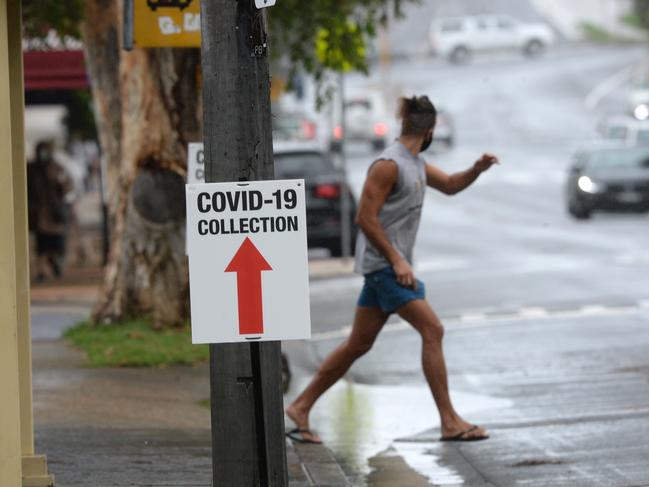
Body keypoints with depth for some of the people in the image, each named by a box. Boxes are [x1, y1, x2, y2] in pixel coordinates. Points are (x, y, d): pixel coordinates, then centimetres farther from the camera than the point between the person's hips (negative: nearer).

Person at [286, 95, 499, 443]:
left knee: (359, 344, 11)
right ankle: (450, 422, -14)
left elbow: (450, 185, 27)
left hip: (393, 264, 10)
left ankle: (301, 408, 17)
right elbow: (365, 218, -18)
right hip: (383, 263, -10)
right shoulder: (389, 165, -15)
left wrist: (476, 170, 7)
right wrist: (396, 260, -20)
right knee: (432, 330, -13)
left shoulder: (416, 164, 15)